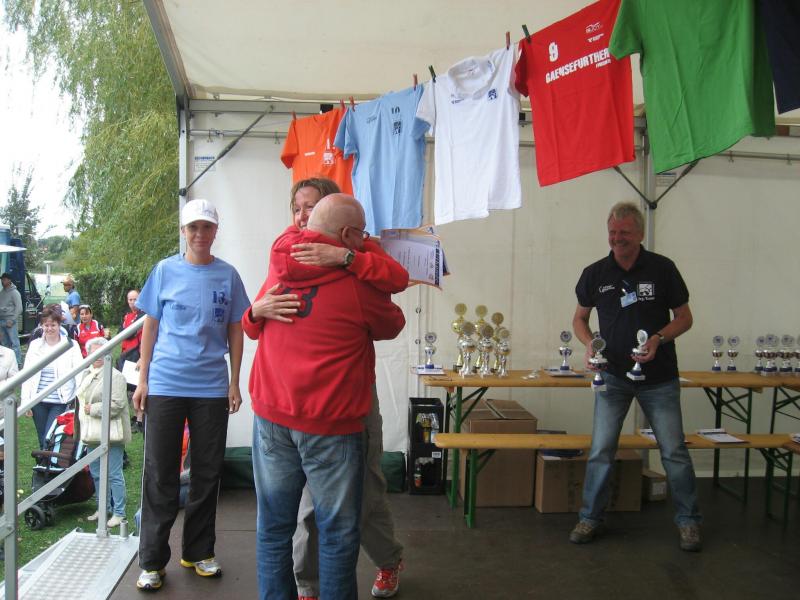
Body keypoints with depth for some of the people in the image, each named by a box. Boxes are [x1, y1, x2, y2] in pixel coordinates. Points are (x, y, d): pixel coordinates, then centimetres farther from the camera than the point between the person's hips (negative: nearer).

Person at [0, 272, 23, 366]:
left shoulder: (14, 292, -7)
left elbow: (19, 308, -11)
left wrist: (12, 321, -14)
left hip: (10, 321, -7)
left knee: (14, 342, -7)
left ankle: (17, 362, -7)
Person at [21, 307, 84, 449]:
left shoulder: (71, 345, -3)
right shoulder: (35, 345, 5)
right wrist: (25, 400, 3)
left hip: (61, 402, -3)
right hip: (38, 401, 3)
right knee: (43, 440, 13)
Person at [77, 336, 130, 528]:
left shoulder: (115, 376, -12)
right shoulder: (87, 374, 16)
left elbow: (116, 405, -21)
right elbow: (82, 398, 28)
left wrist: (92, 409, -14)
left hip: (110, 432, -9)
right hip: (92, 433, 9)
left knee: (114, 475, -3)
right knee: (96, 473, 17)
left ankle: (119, 513, 5)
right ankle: (103, 508, 31)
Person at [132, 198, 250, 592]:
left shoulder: (227, 275, 3)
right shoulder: (165, 271, 2)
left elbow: (235, 332, 6)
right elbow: (150, 327, 5)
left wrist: (234, 383, 3)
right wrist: (142, 380, 2)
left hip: (211, 386, 1)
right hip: (165, 384, -1)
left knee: (207, 473, 9)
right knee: (160, 474, 4)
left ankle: (198, 552, 25)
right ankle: (152, 561, 16)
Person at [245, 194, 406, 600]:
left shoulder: (278, 262, 4)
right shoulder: (357, 281, -12)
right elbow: (391, 326, 6)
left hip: (271, 415, 6)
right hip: (329, 422, -5)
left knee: (273, 526, 15)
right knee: (337, 532, 9)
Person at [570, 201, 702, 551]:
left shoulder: (662, 269, -4)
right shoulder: (595, 273, 0)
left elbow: (684, 317, 2)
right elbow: (580, 317, 12)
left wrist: (658, 338, -17)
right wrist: (589, 344, -8)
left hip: (659, 378, -1)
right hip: (613, 375, 1)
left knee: (674, 451, 5)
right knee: (600, 450, 1)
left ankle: (688, 520, 22)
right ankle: (591, 518, 16)